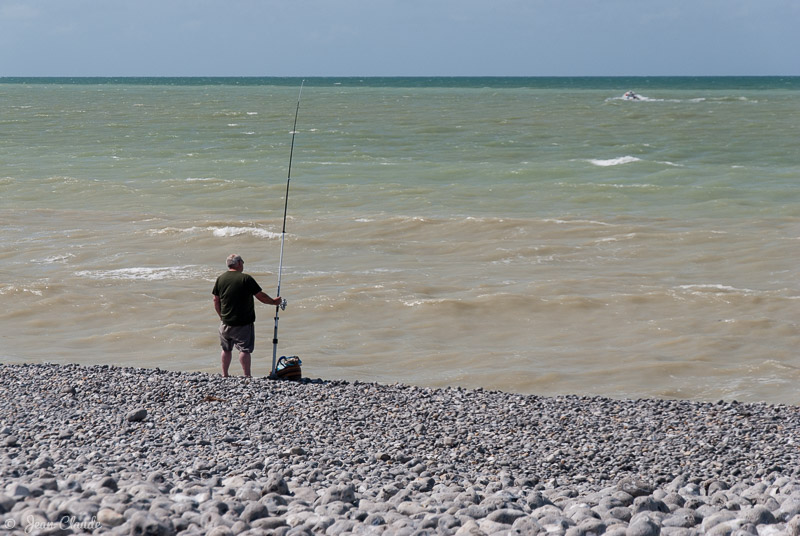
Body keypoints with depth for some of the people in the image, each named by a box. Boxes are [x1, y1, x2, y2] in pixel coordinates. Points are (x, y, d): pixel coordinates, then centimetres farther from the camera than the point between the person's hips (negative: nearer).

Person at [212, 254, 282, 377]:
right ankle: (247, 376, -8)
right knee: (245, 349, -3)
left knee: (226, 349, 17)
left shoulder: (220, 279, 3)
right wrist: (274, 302, 9)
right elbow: (260, 296, -7)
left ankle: (224, 375, 22)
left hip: (225, 322, 5)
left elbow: (216, 300, 8)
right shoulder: (246, 278, -11)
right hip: (244, 323, -5)